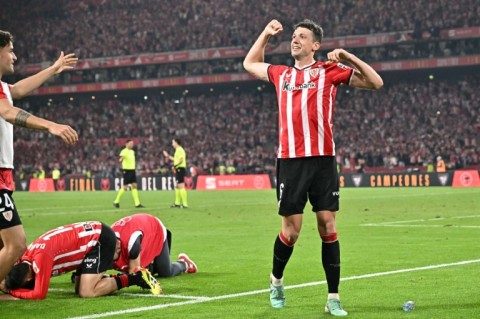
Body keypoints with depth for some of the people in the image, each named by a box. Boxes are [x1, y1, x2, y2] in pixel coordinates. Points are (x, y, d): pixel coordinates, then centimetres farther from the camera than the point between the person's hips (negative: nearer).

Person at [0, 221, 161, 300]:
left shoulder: (41, 256, -25)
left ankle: (135, 278, -8)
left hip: (100, 238, -9)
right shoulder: (26, 257, 2)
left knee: (87, 293, -14)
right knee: (79, 290, 7)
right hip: (93, 235, 9)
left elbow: (39, 294, -22)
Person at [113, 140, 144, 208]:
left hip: (132, 170, 8)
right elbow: (120, 160, -26)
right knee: (125, 187, -5)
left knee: (134, 186, 2)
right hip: (126, 170, -8)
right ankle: (116, 202, 9)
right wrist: (121, 159, -48)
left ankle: (137, 203, 0)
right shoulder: (124, 151, -11)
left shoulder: (132, 151, 14)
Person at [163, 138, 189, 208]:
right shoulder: (178, 150, 19)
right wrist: (168, 156, 33)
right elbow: (176, 159, 28)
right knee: (177, 186, 16)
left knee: (181, 186, -12)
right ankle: (177, 203, 24)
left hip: (180, 168, -11)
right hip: (178, 169, 11)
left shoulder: (179, 150, -12)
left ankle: (185, 204, -14)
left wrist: (175, 166, -25)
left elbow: (181, 160, -24)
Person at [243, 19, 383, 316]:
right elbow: (250, 64, 35)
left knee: (328, 227, -3)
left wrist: (349, 57, -6)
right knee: (291, 229, 0)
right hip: (290, 161, 2)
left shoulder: (330, 70, 5)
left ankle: (334, 298, 2)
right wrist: (266, 34, 25)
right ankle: (276, 280, 27)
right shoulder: (281, 74, 16)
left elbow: (376, 83, 4)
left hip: (323, 160, -2)